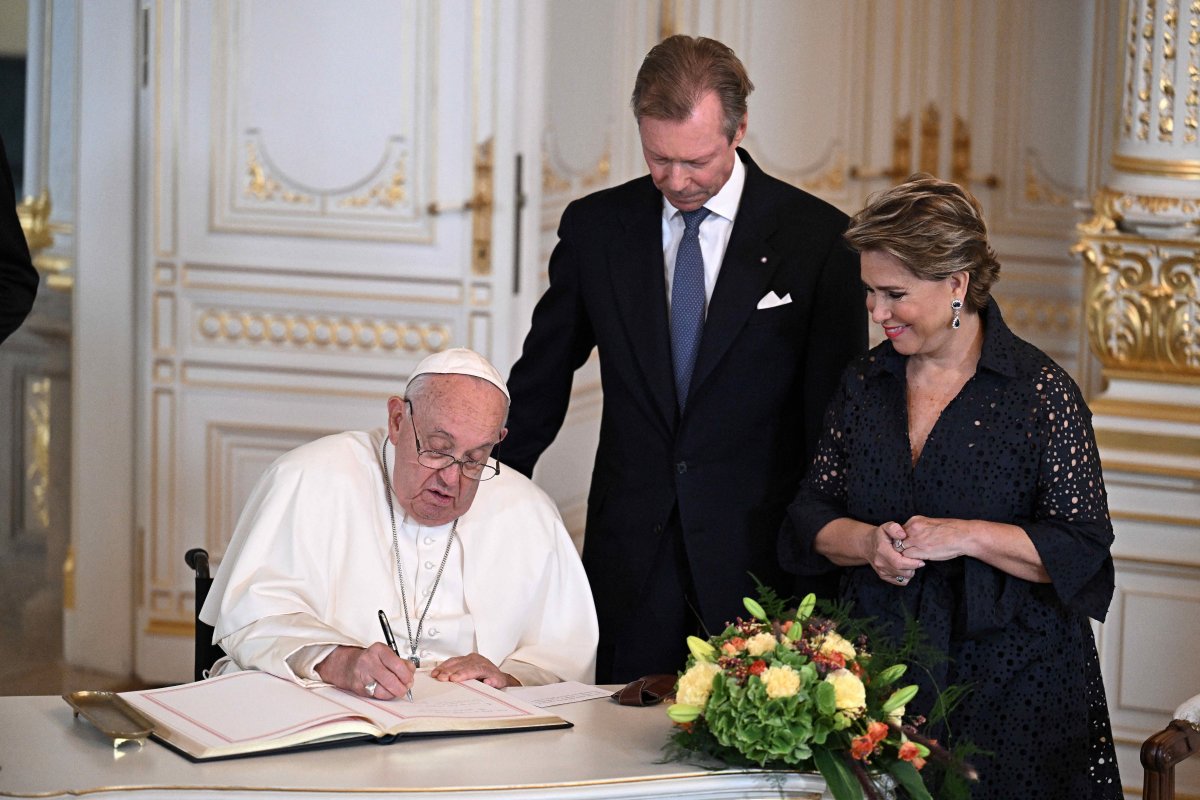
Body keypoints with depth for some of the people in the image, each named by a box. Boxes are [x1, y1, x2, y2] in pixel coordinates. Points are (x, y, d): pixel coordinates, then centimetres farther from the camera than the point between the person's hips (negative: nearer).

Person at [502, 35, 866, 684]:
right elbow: (542, 379, 16)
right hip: (630, 553, 2)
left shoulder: (818, 237, -3)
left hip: (758, 558, -2)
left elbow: (839, 412, -1)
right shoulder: (594, 227, 6)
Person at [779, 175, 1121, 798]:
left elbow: (1082, 551, -11)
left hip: (1011, 685, -4)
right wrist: (868, 543, -13)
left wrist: (967, 535, -22)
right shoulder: (863, 384, 8)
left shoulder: (1041, 391, -9)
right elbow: (812, 513, 8)